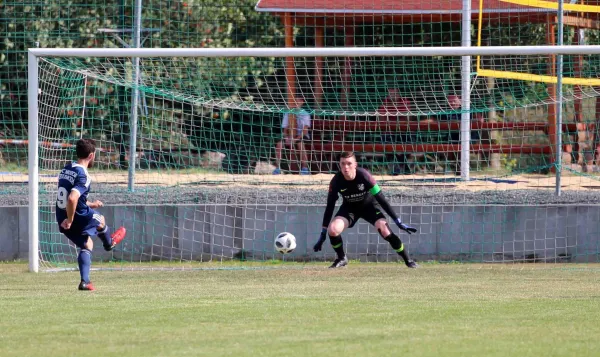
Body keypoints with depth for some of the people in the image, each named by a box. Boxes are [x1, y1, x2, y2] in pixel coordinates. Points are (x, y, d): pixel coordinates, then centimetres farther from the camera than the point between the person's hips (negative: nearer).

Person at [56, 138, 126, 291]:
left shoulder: (66, 169, 6)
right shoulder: (82, 176, -23)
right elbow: (72, 198, -36)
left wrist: (89, 204, 27)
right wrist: (70, 220, -23)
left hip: (62, 219, 7)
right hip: (77, 218, -7)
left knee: (86, 244, 23)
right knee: (100, 220, 26)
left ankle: (85, 281, 11)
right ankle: (109, 243, 56)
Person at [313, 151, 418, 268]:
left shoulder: (363, 175, -30)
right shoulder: (336, 181, -25)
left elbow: (381, 199, -25)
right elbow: (329, 207, -16)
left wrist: (398, 221, -25)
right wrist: (323, 235, -17)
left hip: (369, 205, -2)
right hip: (349, 208, 2)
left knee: (384, 230, -23)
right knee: (332, 230, -23)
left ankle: (408, 260, -5)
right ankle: (341, 259, 5)